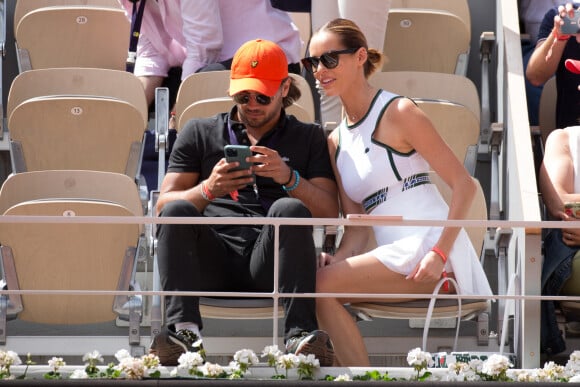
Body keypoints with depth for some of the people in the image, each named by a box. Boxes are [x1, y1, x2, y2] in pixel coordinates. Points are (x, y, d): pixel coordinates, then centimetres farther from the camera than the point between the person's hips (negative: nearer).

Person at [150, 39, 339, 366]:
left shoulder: (308, 138, 21)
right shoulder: (199, 133, 23)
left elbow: (329, 213, 7)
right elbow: (163, 204, 10)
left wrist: (289, 177, -12)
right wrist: (207, 190, -11)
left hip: (270, 264, -1)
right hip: (213, 259, 1)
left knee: (289, 209, -31)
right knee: (177, 211, -28)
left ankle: (301, 333, -45)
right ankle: (184, 329, -44)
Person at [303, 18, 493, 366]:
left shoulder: (398, 113, -4)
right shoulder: (336, 142, 17)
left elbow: (464, 184, -7)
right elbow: (357, 223, 13)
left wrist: (439, 253, -19)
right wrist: (338, 259, -9)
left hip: (427, 246, -8)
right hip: (395, 255, 8)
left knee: (322, 286, -22)